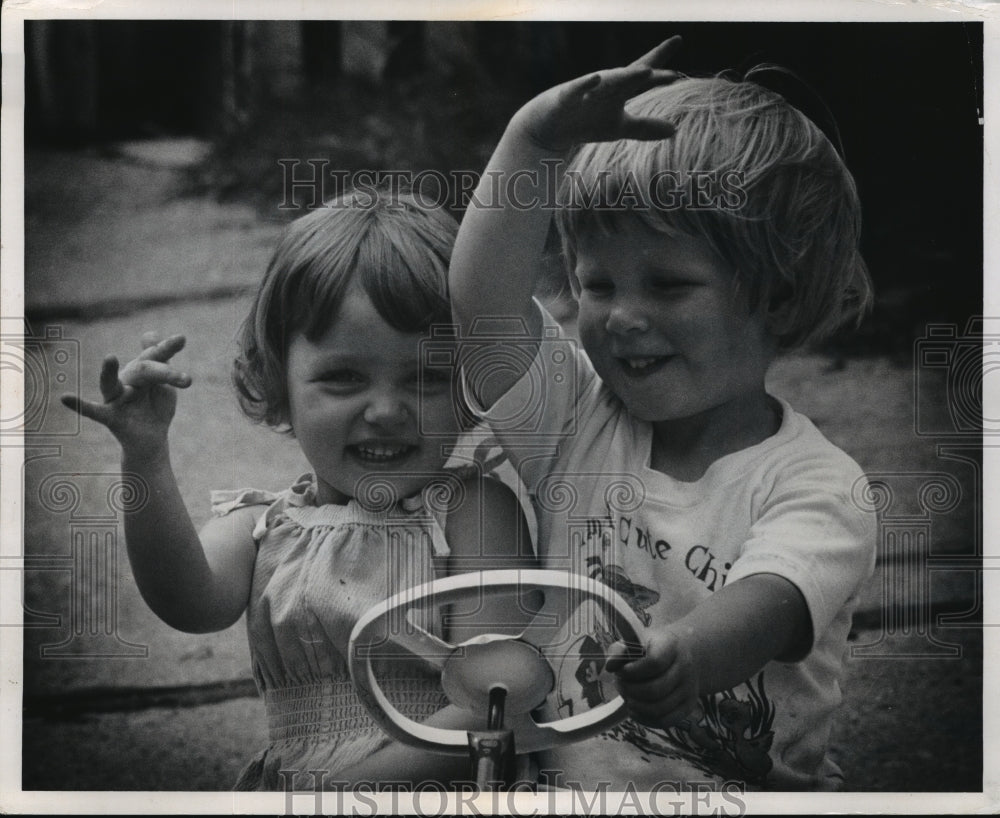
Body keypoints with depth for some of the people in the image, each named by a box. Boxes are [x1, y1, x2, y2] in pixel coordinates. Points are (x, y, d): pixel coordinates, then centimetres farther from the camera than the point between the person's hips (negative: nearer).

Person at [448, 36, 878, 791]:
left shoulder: (818, 485, -4)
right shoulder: (575, 419, 6)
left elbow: (765, 607, -23)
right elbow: (483, 300, -11)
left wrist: (691, 654, -45)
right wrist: (534, 143, -23)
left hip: (755, 781, -2)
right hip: (564, 769, 2)